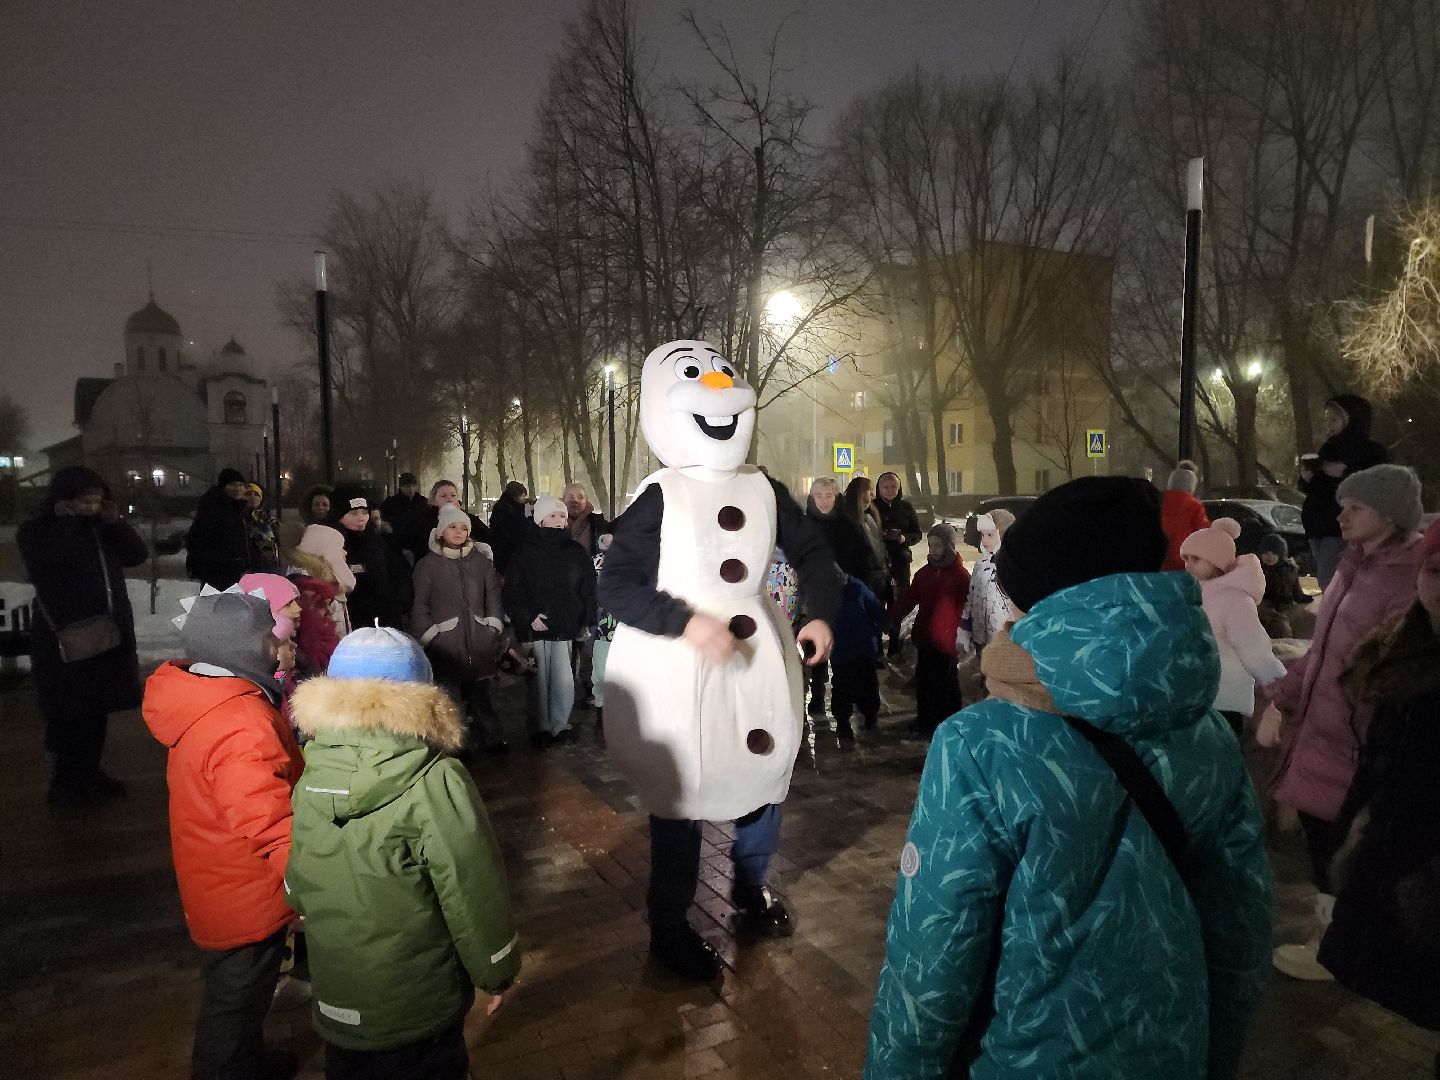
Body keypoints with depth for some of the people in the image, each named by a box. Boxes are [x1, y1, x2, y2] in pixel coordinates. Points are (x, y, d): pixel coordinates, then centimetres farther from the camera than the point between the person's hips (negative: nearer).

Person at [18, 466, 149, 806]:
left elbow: (138, 555, 5)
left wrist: (115, 521, -7)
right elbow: (46, 565, -24)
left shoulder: (101, 526, 9)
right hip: (65, 638, -6)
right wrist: (65, 521, -20)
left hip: (108, 633, 6)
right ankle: (66, 785, 13)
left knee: (97, 710, 14)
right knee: (69, 715, 0)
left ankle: (89, 775, 26)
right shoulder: (35, 532, -6)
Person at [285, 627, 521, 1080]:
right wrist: (497, 971, -4)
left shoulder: (312, 780, -10)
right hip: (419, 1007, -5)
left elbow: (298, 888, 3)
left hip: (337, 1001, 5)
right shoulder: (436, 784, -26)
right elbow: (474, 894, -20)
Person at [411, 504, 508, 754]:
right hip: (445, 645, -2)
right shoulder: (428, 565, 2)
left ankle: (491, 738, 17)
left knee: (480, 692, 7)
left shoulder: (481, 560, 8)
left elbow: (493, 596, 9)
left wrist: (494, 629, 3)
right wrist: (428, 638, -5)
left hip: (479, 642, 2)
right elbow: (420, 607, 1)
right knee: (450, 696, -3)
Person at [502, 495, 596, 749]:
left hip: (567, 626, 1)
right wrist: (528, 617, -11)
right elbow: (513, 590, 1)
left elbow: (589, 589, 9)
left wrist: (587, 621, 2)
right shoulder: (525, 552, 4)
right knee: (541, 677, 2)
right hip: (537, 625, -1)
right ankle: (542, 727, 12)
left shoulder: (576, 552, 9)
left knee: (564, 679, -5)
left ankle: (560, 724, 9)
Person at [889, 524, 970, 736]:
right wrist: (890, 618, -3)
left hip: (946, 640, -5)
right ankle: (925, 718, 33)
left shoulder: (961, 575, -12)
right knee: (923, 680, 17)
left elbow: (968, 607, -15)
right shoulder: (924, 573, 3)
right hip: (924, 638, 5)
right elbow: (908, 599, 4)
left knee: (945, 683, 7)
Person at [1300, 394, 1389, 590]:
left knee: (1330, 584, -15)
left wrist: (1346, 473, -20)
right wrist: (1306, 478, 2)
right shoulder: (1328, 449, 18)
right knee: (1325, 581, 6)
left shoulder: (1372, 451, -1)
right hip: (1318, 525, 7)